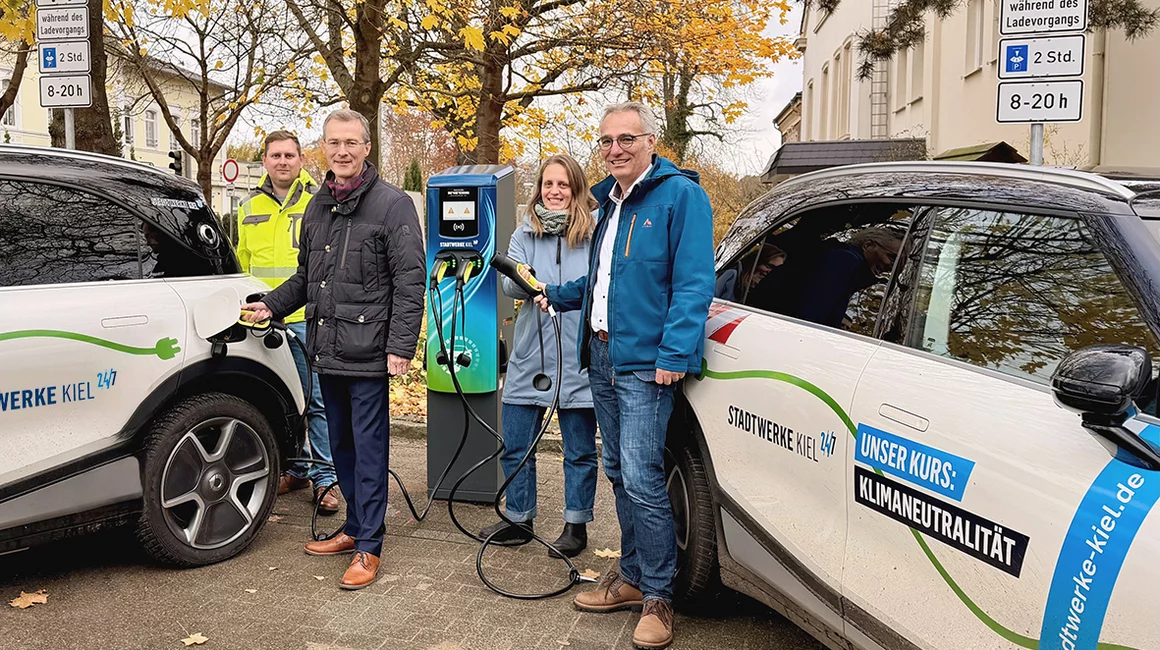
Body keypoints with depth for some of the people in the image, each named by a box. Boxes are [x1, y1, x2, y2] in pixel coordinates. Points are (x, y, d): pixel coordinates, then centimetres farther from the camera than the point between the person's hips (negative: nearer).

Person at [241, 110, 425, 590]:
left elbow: (409, 282, -12)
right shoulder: (317, 207, 15)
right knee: (341, 446, 16)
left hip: (367, 353, -7)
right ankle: (356, 528, 31)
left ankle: (368, 546, 9)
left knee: (368, 449, -1)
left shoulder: (393, 205, -7)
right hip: (326, 352, 7)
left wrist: (401, 345, -18)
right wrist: (272, 305, 12)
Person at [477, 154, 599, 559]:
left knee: (580, 450, 8)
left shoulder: (597, 234, -2)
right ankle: (519, 520, 29)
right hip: (529, 359, 3)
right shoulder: (525, 235, 7)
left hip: (578, 362, -3)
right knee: (515, 446, 11)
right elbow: (510, 286, -5)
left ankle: (576, 525, 24)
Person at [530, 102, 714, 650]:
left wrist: (674, 353, -22)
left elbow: (693, 284, -15)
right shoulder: (609, 201, 17)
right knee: (619, 474, 14)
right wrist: (555, 295, 21)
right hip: (601, 357, 8)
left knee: (641, 478, -10)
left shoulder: (679, 194, -8)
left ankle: (658, 598, 3)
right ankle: (633, 577, 27)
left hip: (645, 362, -8)